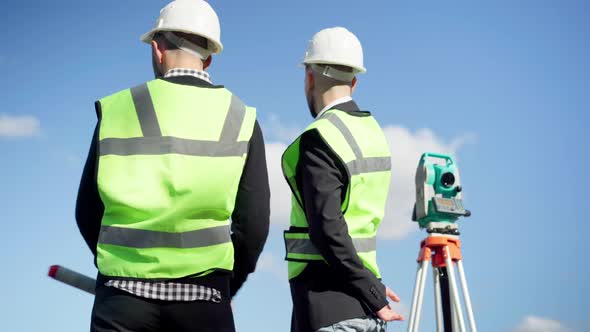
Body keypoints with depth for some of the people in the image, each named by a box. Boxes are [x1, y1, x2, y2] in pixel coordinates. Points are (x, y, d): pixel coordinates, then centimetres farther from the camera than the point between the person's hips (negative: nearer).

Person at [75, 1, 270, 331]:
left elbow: (88, 212, 7)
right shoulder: (240, 119, 3)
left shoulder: (116, 109, 2)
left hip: (124, 292, 0)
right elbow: (254, 225, 2)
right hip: (201, 297, 0)